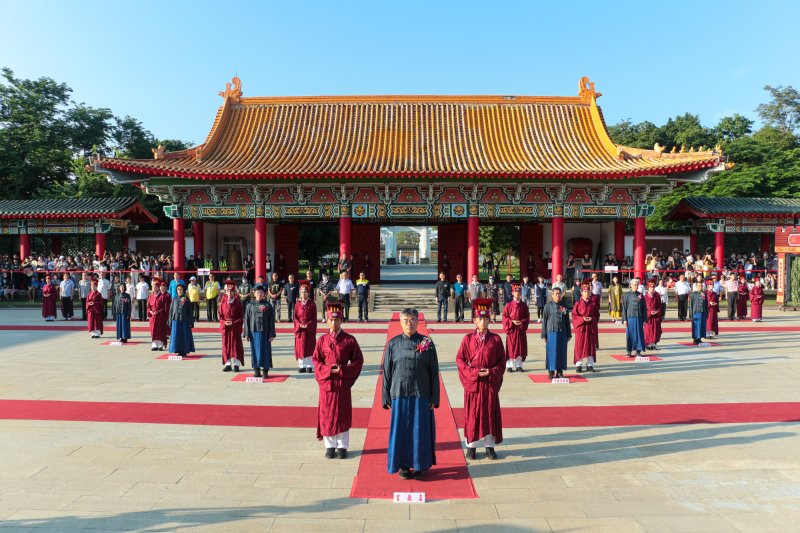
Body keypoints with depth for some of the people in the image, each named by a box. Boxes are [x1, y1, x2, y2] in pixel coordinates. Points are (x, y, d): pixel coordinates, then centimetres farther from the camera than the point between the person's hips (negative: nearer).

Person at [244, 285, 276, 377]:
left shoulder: (268, 306, 2)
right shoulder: (250, 305, 5)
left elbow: (271, 321, 1)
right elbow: (246, 320, 5)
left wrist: (272, 334, -4)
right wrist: (246, 334, 0)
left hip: (265, 332, -1)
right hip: (254, 332, 1)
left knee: (265, 351, 2)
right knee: (255, 351, 6)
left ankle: (265, 371, 11)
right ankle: (256, 370, 16)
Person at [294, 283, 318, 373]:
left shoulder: (312, 304, 0)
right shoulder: (297, 304, 7)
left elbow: (314, 317, -4)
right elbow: (295, 316, 4)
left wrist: (308, 325, -15)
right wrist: (299, 325, -12)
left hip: (310, 329, -2)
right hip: (300, 329, 2)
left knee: (310, 347, 0)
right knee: (300, 347, 3)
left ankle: (309, 366, 6)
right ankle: (302, 366, 10)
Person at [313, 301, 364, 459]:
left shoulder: (349, 340, -3)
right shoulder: (321, 340, 1)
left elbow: (358, 360, -2)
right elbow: (316, 360, 2)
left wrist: (342, 370, -14)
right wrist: (328, 370, -15)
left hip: (343, 382, -1)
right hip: (326, 382, 1)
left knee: (343, 414, 5)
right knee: (327, 414, 6)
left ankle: (342, 446, 18)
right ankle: (330, 446, 19)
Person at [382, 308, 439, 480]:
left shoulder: (427, 343, -1)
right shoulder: (393, 344, 1)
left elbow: (434, 372, 1)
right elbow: (387, 372, 4)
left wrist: (434, 398, -2)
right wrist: (386, 397, 0)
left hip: (421, 394, 0)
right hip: (399, 394, 0)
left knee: (420, 430, 7)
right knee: (401, 430, 6)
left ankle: (419, 464, 22)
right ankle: (403, 465, 21)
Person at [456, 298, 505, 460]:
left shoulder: (496, 339, 0)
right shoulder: (468, 339, -2)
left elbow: (501, 361, 3)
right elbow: (459, 359, -3)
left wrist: (491, 372, -14)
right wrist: (474, 372, -14)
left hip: (490, 383, 1)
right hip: (472, 382, -1)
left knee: (490, 413, 7)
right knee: (472, 414, 5)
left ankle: (490, 446, 19)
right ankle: (471, 445, 17)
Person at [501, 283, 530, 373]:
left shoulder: (524, 305, 6)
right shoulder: (508, 305, -1)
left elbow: (527, 317, 6)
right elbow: (504, 317, -3)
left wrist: (522, 322, -12)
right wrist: (512, 322, -16)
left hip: (521, 330, 2)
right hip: (511, 329, -2)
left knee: (521, 348, 4)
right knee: (511, 347, 0)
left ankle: (518, 365, 13)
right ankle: (509, 366, 7)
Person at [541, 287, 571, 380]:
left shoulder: (564, 306, 7)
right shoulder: (548, 306, -1)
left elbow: (567, 321, 12)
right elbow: (544, 321, -1)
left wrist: (569, 334, 9)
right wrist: (544, 335, -4)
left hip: (562, 333, 3)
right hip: (551, 333, -3)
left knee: (562, 352, 6)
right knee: (551, 352, 1)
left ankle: (559, 371, 16)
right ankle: (551, 372, 10)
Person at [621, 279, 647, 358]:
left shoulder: (640, 295, 7)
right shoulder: (627, 295, 1)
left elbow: (644, 308, 8)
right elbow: (624, 308, 0)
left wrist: (644, 319, 4)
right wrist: (624, 319, -6)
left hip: (639, 318, 2)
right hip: (630, 318, -2)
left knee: (639, 334, 3)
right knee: (630, 334, 2)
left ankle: (638, 350, 12)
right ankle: (628, 351, 11)